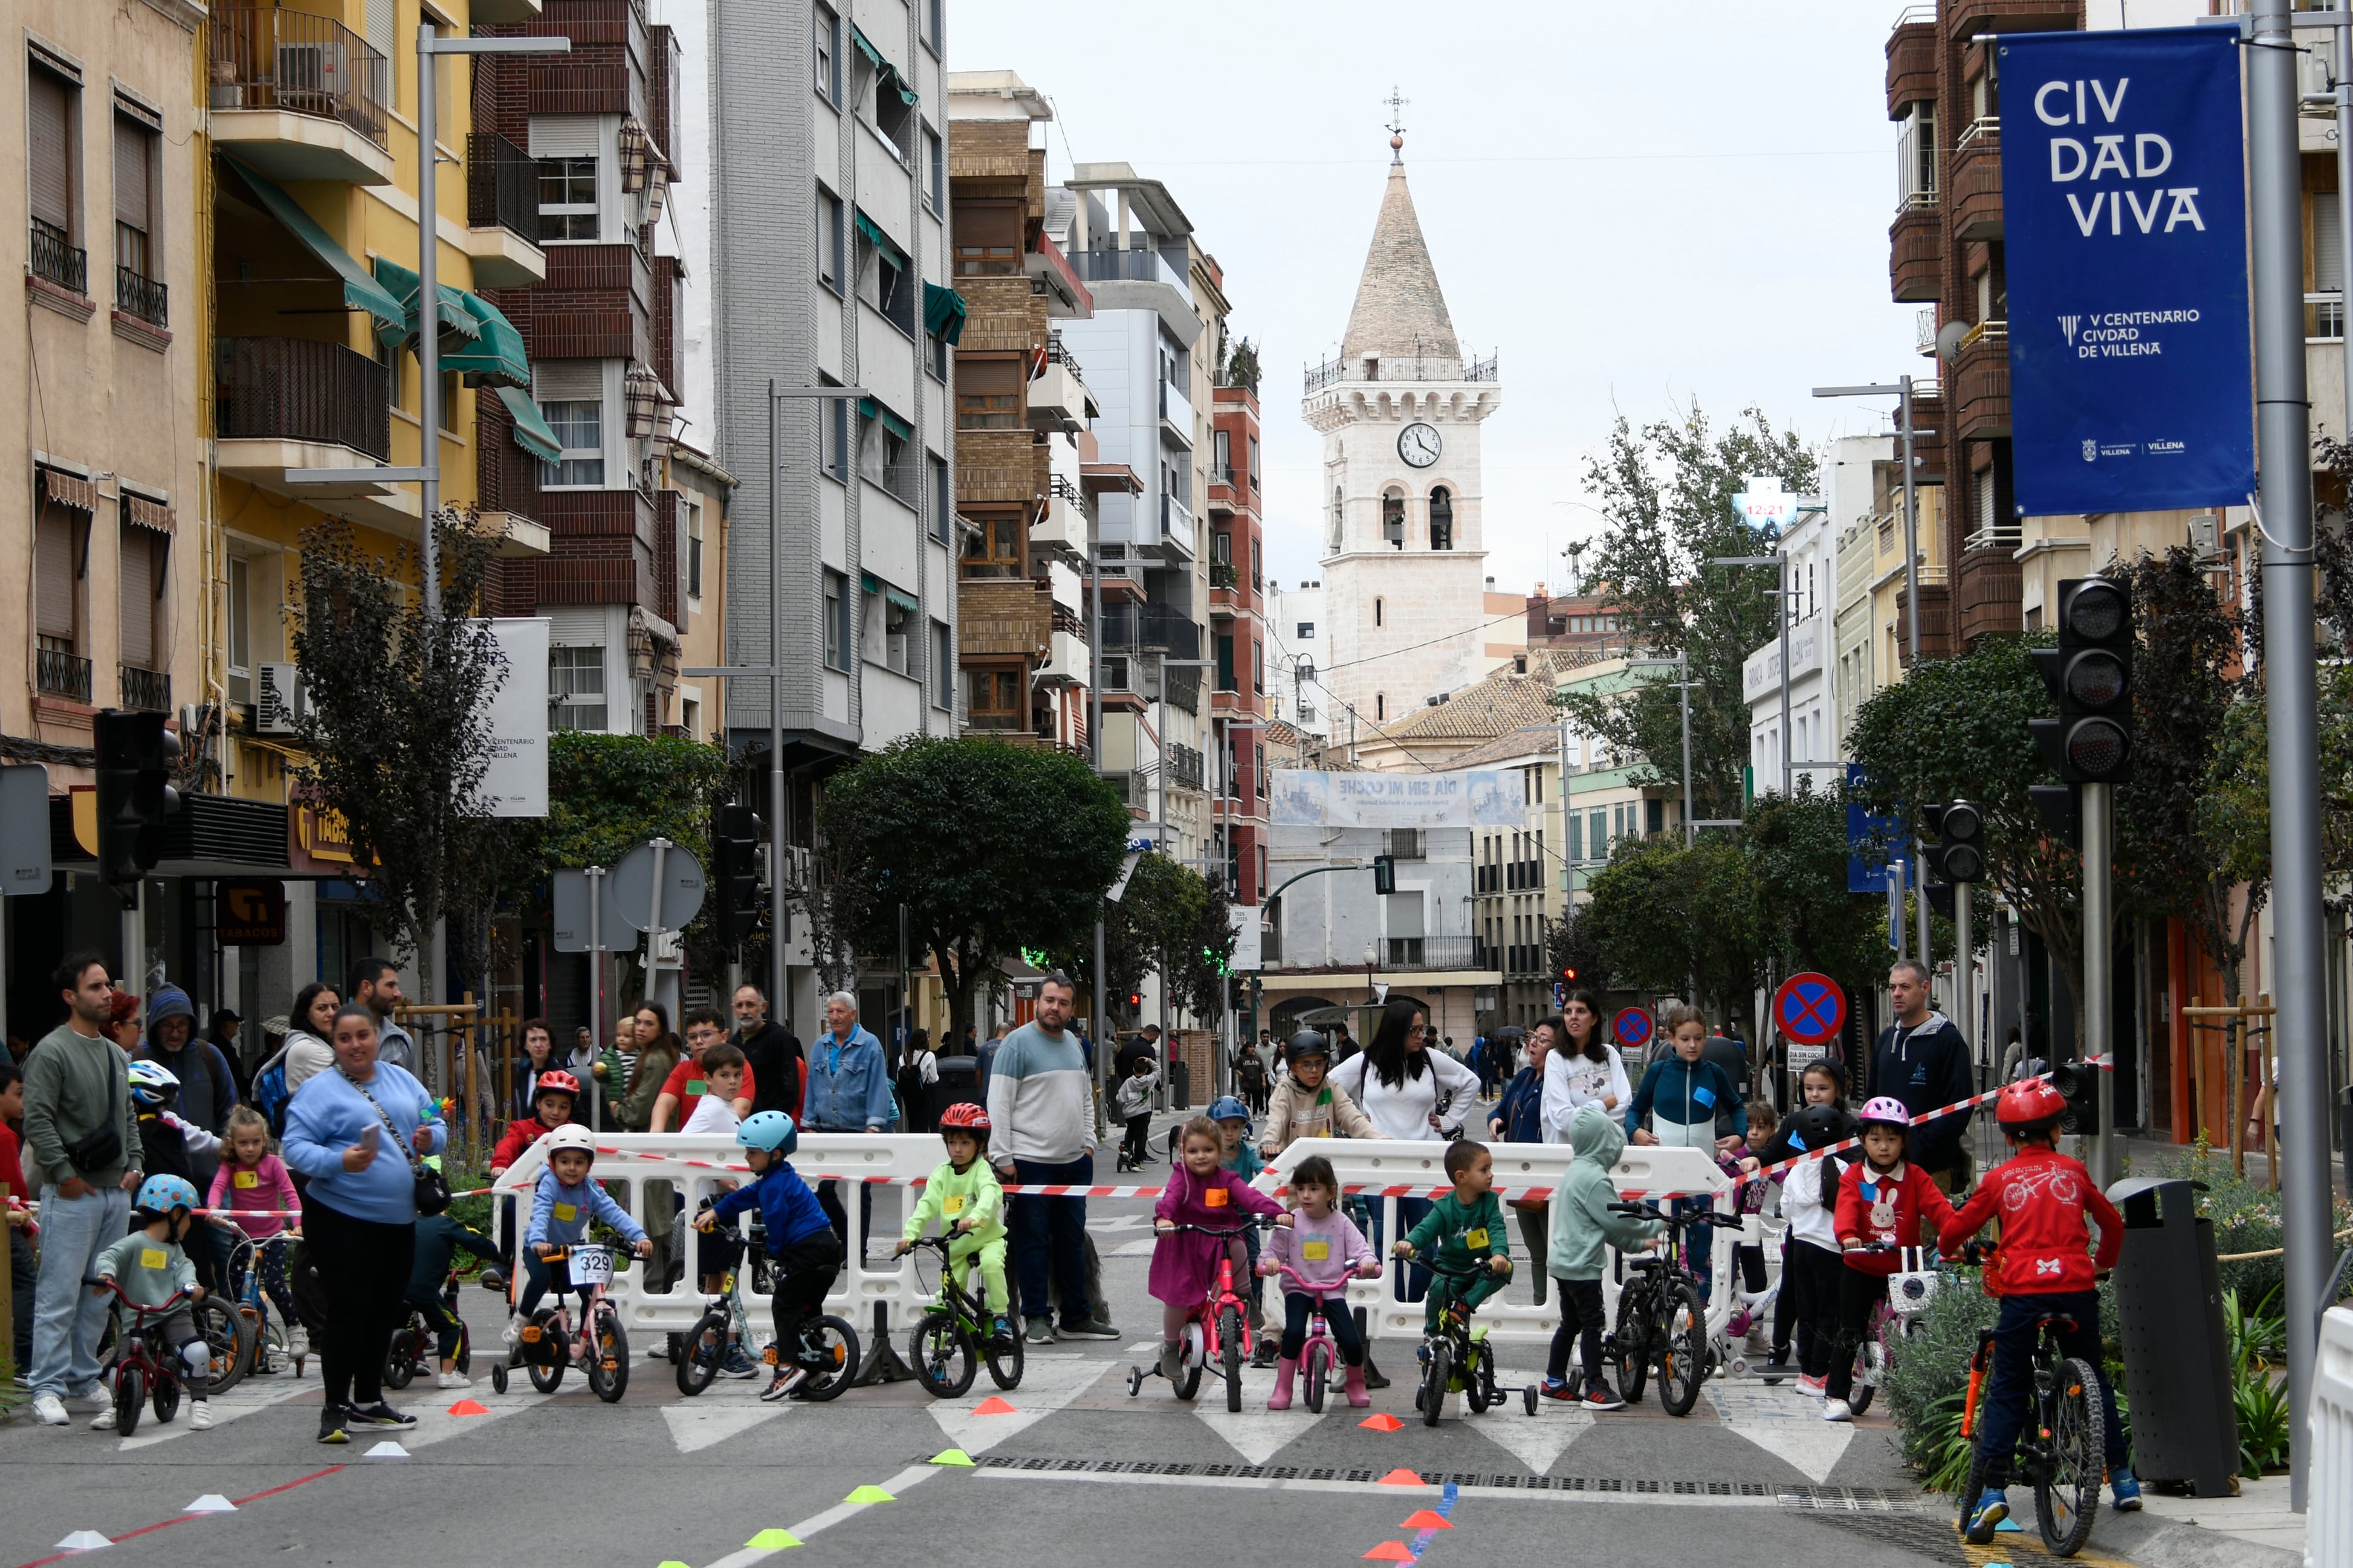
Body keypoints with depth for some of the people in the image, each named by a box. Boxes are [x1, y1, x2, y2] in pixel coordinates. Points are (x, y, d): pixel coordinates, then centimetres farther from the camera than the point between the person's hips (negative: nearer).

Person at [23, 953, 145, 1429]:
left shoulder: (117, 1055, 17)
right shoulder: (52, 1052, -8)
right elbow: (37, 1120, -13)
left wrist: (134, 1166, 12)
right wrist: (64, 1174, -14)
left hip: (116, 1192, 8)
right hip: (72, 1193, -8)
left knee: (99, 1294, 11)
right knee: (59, 1293, -8)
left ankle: (84, 1379, 19)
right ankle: (48, 1388, -6)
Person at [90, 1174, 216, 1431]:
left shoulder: (174, 1250, 16)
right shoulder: (135, 1243, -5)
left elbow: (184, 1268, 2)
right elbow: (110, 1256, -17)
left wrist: (190, 1285, -21)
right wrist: (105, 1273, -39)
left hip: (174, 1314, 4)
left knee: (197, 1352, -20)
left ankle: (199, 1402, -1)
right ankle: (115, 1405, 18)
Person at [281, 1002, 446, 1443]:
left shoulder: (402, 1080, 13)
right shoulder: (320, 1090, -6)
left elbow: (435, 1122, 19)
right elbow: (296, 1148, -13)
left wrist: (430, 1138, -4)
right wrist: (338, 1161, -29)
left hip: (398, 1220, 6)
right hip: (341, 1220, -6)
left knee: (385, 1313, 14)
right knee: (348, 1311, -10)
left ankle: (369, 1400, 27)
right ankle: (336, 1408, -3)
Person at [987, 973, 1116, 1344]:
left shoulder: (1073, 1044, 15)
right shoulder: (1018, 1043, -7)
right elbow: (999, 1103, -10)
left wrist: (1088, 1142, 13)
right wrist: (1003, 1157, -15)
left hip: (1075, 1161, 7)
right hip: (1031, 1161, -7)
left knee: (1073, 1240, 11)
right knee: (1034, 1241, -2)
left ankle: (1076, 1317, 18)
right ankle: (1038, 1317, 3)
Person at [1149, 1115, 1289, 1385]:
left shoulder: (1227, 1180, 0)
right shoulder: (1181, 1176, -5)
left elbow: (1250, 1196, -16)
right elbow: (1171, 1196, -25)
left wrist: (1276, 1213, -34)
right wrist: (1163, 1218, -47)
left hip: (1220, 1243, 1)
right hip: (1185, 1246, -1)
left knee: (1238, 1248, -31)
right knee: (1179, 1296, -8)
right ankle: (1170, 1348, 16)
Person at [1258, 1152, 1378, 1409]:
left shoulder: (1341, 1223, 1)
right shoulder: (1291, 1222, -1)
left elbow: (1360, 1249, -4)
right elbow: (1274, 1251, 0)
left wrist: (1367, 1263, -26)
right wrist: (1269, 1262, -23)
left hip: (1333, 1290, 1)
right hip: (1298, 1289, -1)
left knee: (1351, 1340, -12)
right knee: (1294, 1331, -28)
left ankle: (1356, 1383, 20)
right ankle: (1282, 1388, -12)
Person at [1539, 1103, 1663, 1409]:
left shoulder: (1577, 1171, 14)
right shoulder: (1594, 1177, -19)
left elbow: (1604, 1224, 19)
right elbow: (1616, 1220, -16)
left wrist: (1638, 1244, 18)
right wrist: (1654, 1227, -3)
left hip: (1564, 1262, 10)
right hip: (1581, 1266, -10)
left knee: (1571, 1323, 17)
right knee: (1593, 1324, -4)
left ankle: (1554, 1381, 24)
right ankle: (1596, 1390, -1)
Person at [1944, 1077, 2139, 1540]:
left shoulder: (2000, 1178, 6)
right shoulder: (2073, 1171, 11)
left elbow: (1953, 1232, 10)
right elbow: (2113, 1223, 24)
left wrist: (1951, 1250, 33)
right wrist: (2103, 1263, 43)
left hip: (2022, 1290, -2)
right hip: (2077, 1288, 2)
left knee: (2007, 1392, 4)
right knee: (2094, 1381, 19)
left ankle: (1993, 1491, -8)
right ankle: (2123, 1479, 23)